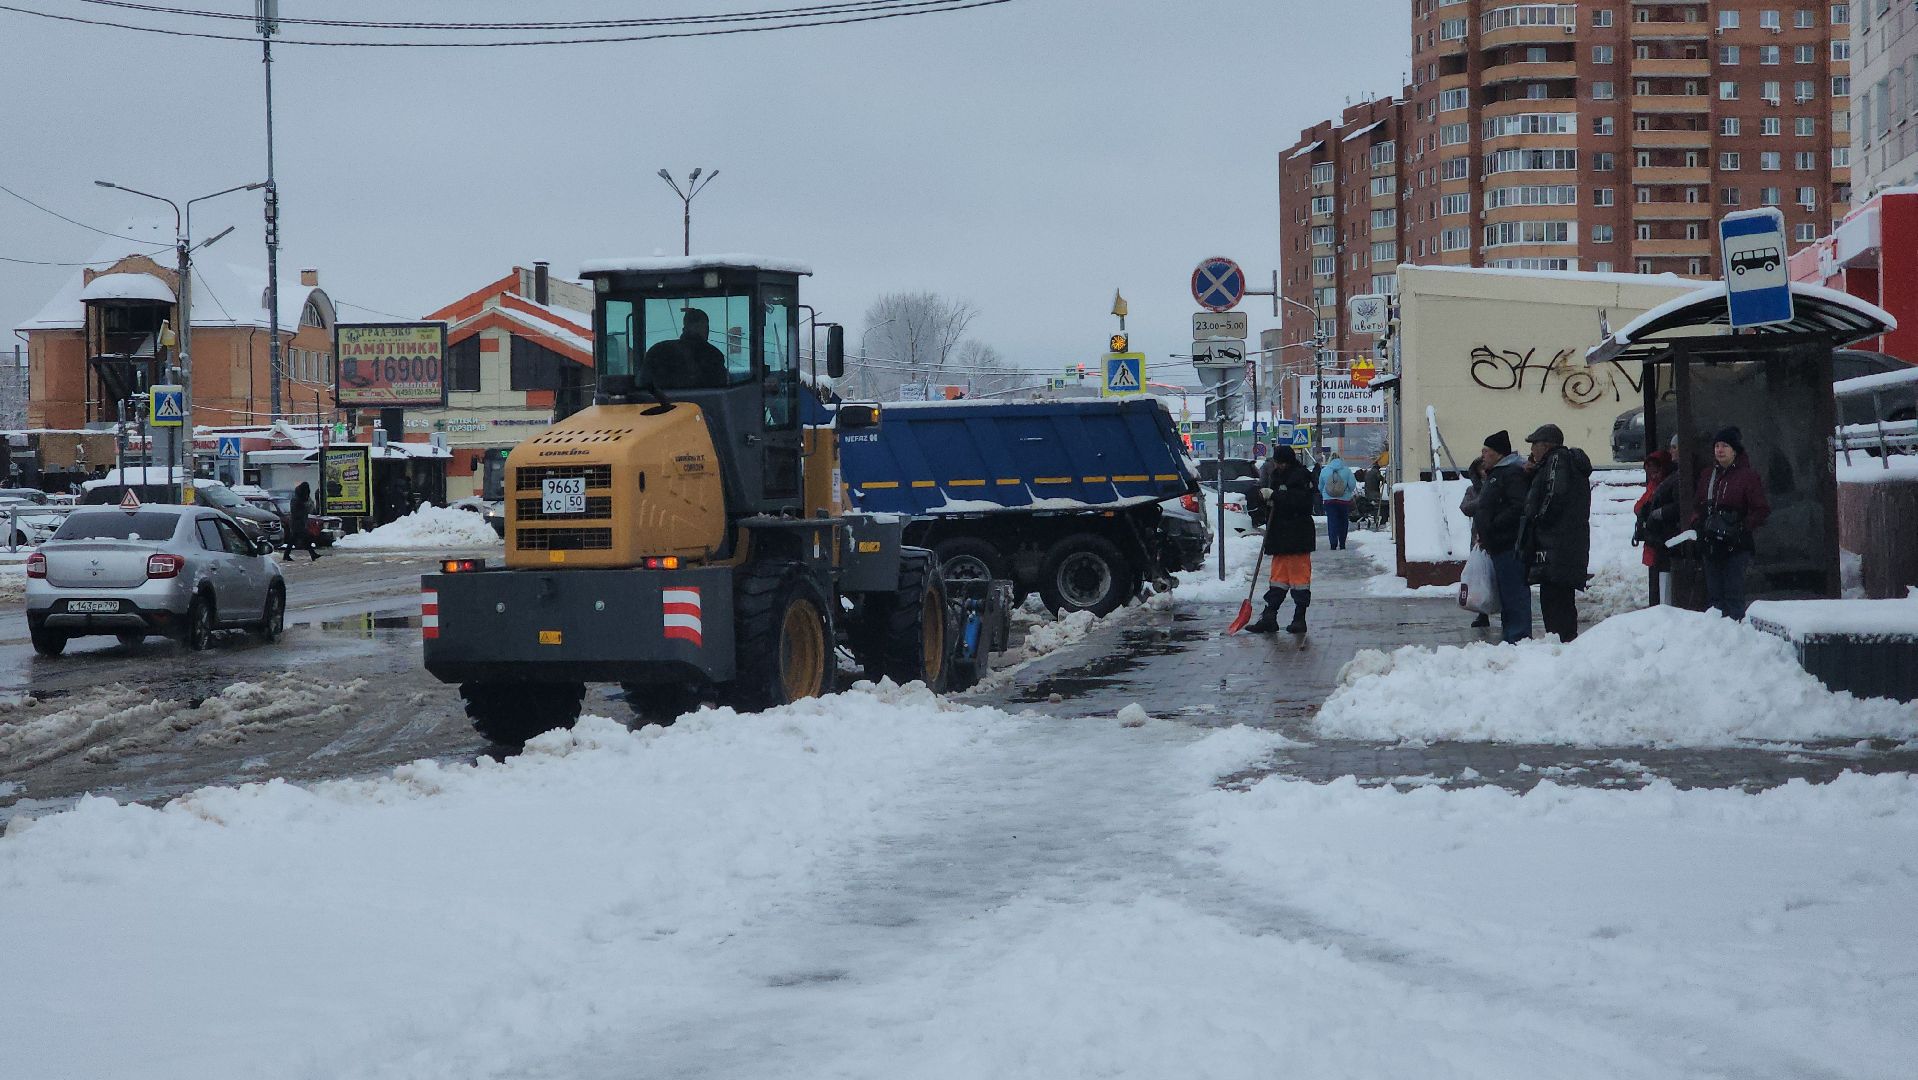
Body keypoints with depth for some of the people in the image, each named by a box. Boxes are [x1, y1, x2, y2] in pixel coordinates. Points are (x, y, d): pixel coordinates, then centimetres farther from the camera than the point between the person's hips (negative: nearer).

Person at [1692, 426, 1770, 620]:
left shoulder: (1748, 476, -5)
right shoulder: (1708, 476, 14)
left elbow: (1762, 510, -6)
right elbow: (1699, 507, 23)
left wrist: (1742, 528, -14)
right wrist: (1696, 523, 5)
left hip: (1736, 547, -6)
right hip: (1711, 545, 6)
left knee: (1733, 596, -9)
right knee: (1713, 596, 8)